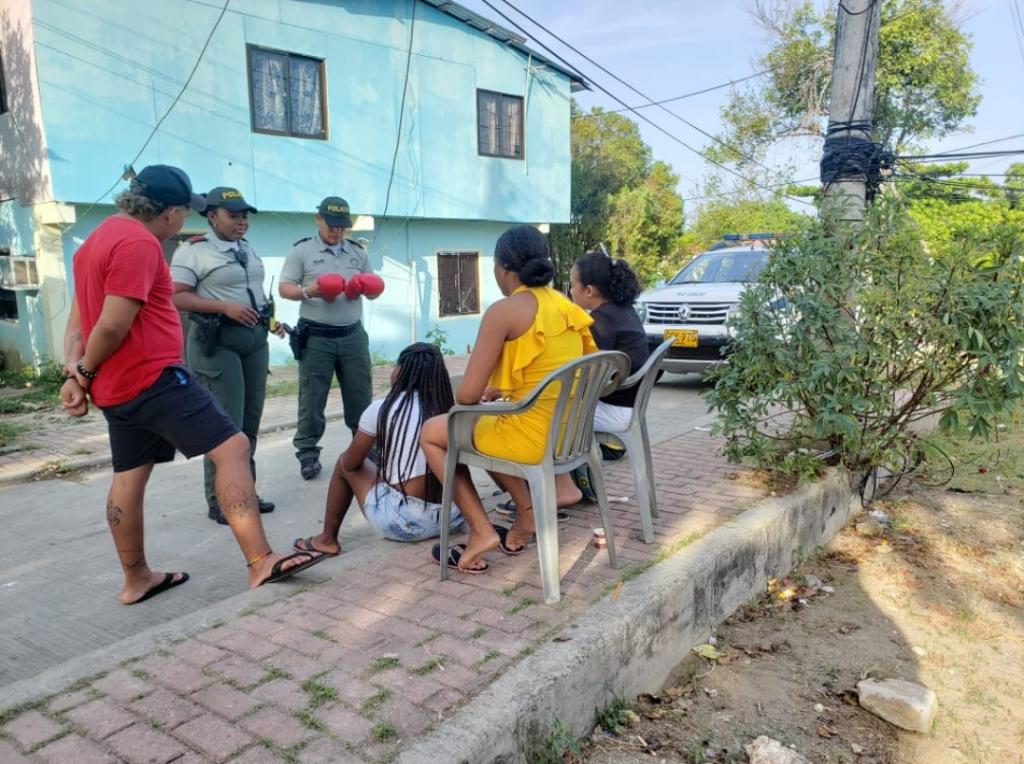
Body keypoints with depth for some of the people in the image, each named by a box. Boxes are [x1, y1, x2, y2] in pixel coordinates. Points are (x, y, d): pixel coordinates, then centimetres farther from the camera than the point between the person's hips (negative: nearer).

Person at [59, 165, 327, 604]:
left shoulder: (98, 239, 18)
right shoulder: (139, 242, -15)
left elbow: (78, 321, 15)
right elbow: (113, 325, -21)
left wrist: (73, 371, 4)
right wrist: (85, 373, -6)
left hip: (117, 386, 11)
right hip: (154, 378, -11)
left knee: (129, 477, 14)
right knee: (232, 448, -13)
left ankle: (136, 580, 24)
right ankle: (260, 563, -16)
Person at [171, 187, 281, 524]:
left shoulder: (247, 248, 16)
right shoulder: (193, 250, -8)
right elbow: (177, 297, -15)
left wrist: (269, 318, 11)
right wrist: (225, 307, -22)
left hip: (255, 336, 8)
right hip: (217, 340, -8)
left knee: (251, 420, 9)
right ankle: (219, 502, 4)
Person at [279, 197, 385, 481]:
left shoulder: (358, 252, 12)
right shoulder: (302, 250, 0)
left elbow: (373, 290, 16)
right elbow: (284, 288, -3)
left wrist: (369, 288, -8)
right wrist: (307, 291, -23)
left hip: (353, 335, 4)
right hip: (316, 337, -3)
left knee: (361, 395, 8)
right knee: (312, 397, 2)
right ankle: (308, 454, 11)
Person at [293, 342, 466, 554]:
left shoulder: (382, 409, -6)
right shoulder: (447, 408, 3)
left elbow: (351, 463, 4)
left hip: (402, 522, -4)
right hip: (451, 518, 4)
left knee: (343, 463, 20)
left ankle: (327, 539, 29)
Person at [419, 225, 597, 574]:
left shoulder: (504, 310, -15)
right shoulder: (565, 305, 8)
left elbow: (467, 394, -16)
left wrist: (484, 395, 7)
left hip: (534, 436, -8)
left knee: (432, 432, 14)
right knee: (483, 426, 32)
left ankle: (481, 531, 8)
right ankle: (527, 513, 22)